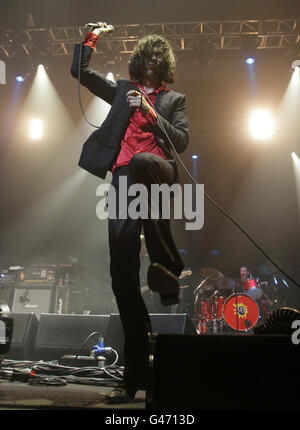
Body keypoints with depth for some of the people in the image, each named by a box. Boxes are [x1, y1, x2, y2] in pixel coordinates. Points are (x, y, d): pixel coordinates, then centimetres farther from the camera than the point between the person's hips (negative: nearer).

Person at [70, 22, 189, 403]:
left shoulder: (174, 99, 20)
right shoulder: (123, 89, 27)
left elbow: (182, 141, 5)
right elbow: (80, 72, 26)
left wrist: (150, 111, -3)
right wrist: (91, 37, 20)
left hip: (156, 172, -2)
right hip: (124, 179, 2)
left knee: (139, 161, -42)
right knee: (122, 274, -6)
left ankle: (166, 264, -26)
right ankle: (135, 373, 3)